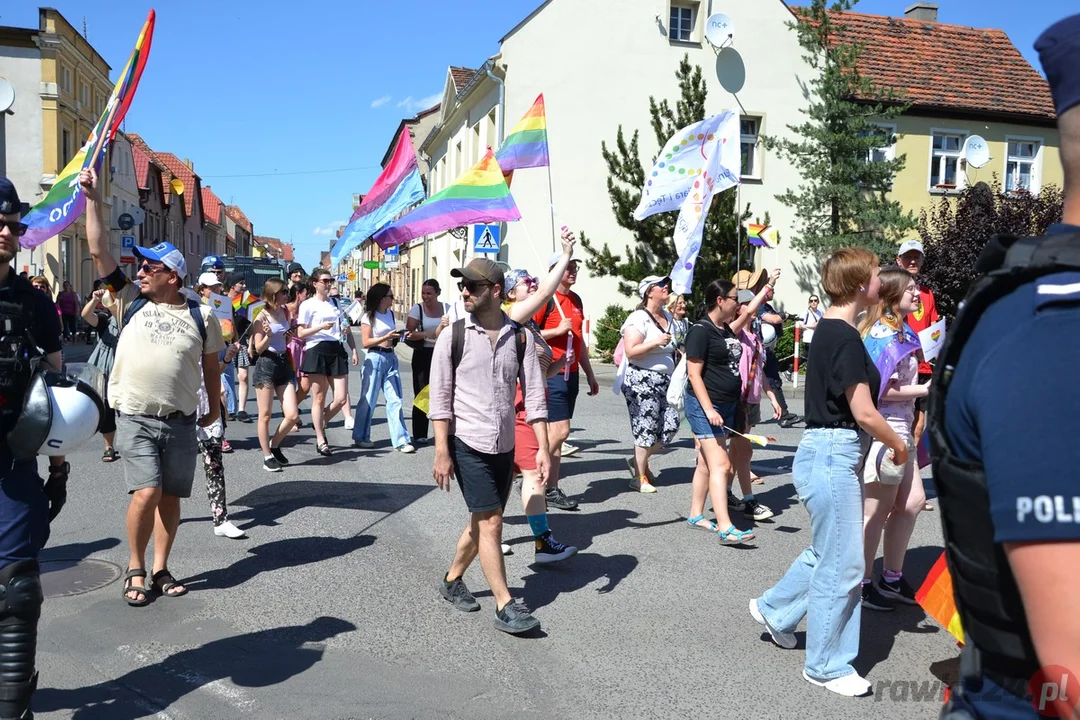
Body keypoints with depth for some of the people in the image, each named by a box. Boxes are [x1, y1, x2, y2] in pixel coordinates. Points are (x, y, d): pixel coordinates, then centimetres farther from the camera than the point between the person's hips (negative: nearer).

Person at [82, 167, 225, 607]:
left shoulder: (201, 316, 2)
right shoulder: (130, 301, 2)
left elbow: (210, 365, 12)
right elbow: (98, 251, 0)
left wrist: (215, 407, 17)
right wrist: (92, 198, -4)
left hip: (181, 422, 1)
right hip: (135, 418, -1)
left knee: (170, 497, 8)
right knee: (147, 493, -11)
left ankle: (160, 569, 23)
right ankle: (136, 570, 9)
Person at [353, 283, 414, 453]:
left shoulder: (390, 314, 12)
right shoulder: (369, 317, -7)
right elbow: (365, 342, -11)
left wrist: (401, 336, 3)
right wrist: (386, 337, -19)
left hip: (391, 358, 6)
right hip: (375, 358, -6)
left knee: (395, 400, 1)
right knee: (368, 400, 4)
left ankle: (400, 440, 1)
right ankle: (361, 437, 18)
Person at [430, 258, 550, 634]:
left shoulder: (520, 337, 1)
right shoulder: (453, 336, -5)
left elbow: (533, 395, 2)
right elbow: (441, 399, -6)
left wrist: (543, 448, -3)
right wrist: (442, 452, -10)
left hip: (504, 446, 4)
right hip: (468, 444, -4)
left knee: (482, 521, 14)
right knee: (490, 522, -6)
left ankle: (452, 579, 36)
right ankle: (505, 607, 2)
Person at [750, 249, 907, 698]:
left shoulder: (829, 331, 10)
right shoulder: (845, 337, -19)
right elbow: (864, 412, -19)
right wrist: (899, 445, -3)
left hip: (827, 451, 10)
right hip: (834, 454, -10)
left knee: (829, 552, 22)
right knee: (843, 563, 2)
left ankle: (774, 609, 37)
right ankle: (826, 666, 16)